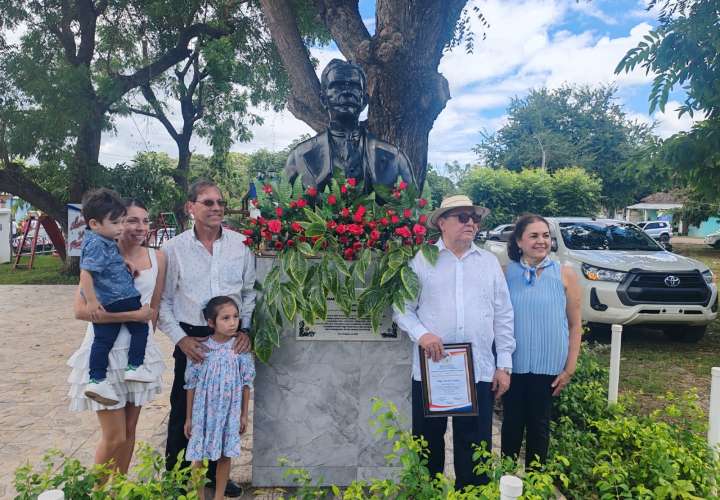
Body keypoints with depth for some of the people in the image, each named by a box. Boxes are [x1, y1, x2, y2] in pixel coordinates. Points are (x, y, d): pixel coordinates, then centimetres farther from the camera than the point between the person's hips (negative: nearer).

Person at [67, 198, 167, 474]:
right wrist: (134, 314, -20)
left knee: (130, 430, 16)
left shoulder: (157, 257, 1)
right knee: (114, 436, 2)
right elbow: (81, 309, -20)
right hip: (106, 350, -4)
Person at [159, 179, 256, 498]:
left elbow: (249, 292, 6)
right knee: (184, 407, 8)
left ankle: (216, 471, 33)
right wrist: (180, 339, -8)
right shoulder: (173, 248, -4)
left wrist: (245, 329, -2)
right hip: (191, 338, -1)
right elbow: (163, 300, 0)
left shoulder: (241, 244, -1)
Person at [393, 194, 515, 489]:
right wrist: (421, 333, -17)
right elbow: (402, 307, 1)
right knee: (428, 443, 13)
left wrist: (504, 365, 4)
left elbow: (503, 316, 9)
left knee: (475, 447, 10)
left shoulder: (490, 262, 9)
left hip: (479, 371, 2)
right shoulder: (421, 259, 1)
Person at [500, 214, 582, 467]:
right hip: (513, 364, 1)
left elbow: (575, 325, -1)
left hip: (548, 366, -1)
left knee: (539, 426, 14)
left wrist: (569, 368, -3)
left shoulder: (565, 274, -5)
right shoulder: (507, 273, -2)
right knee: (511, 423, 13)